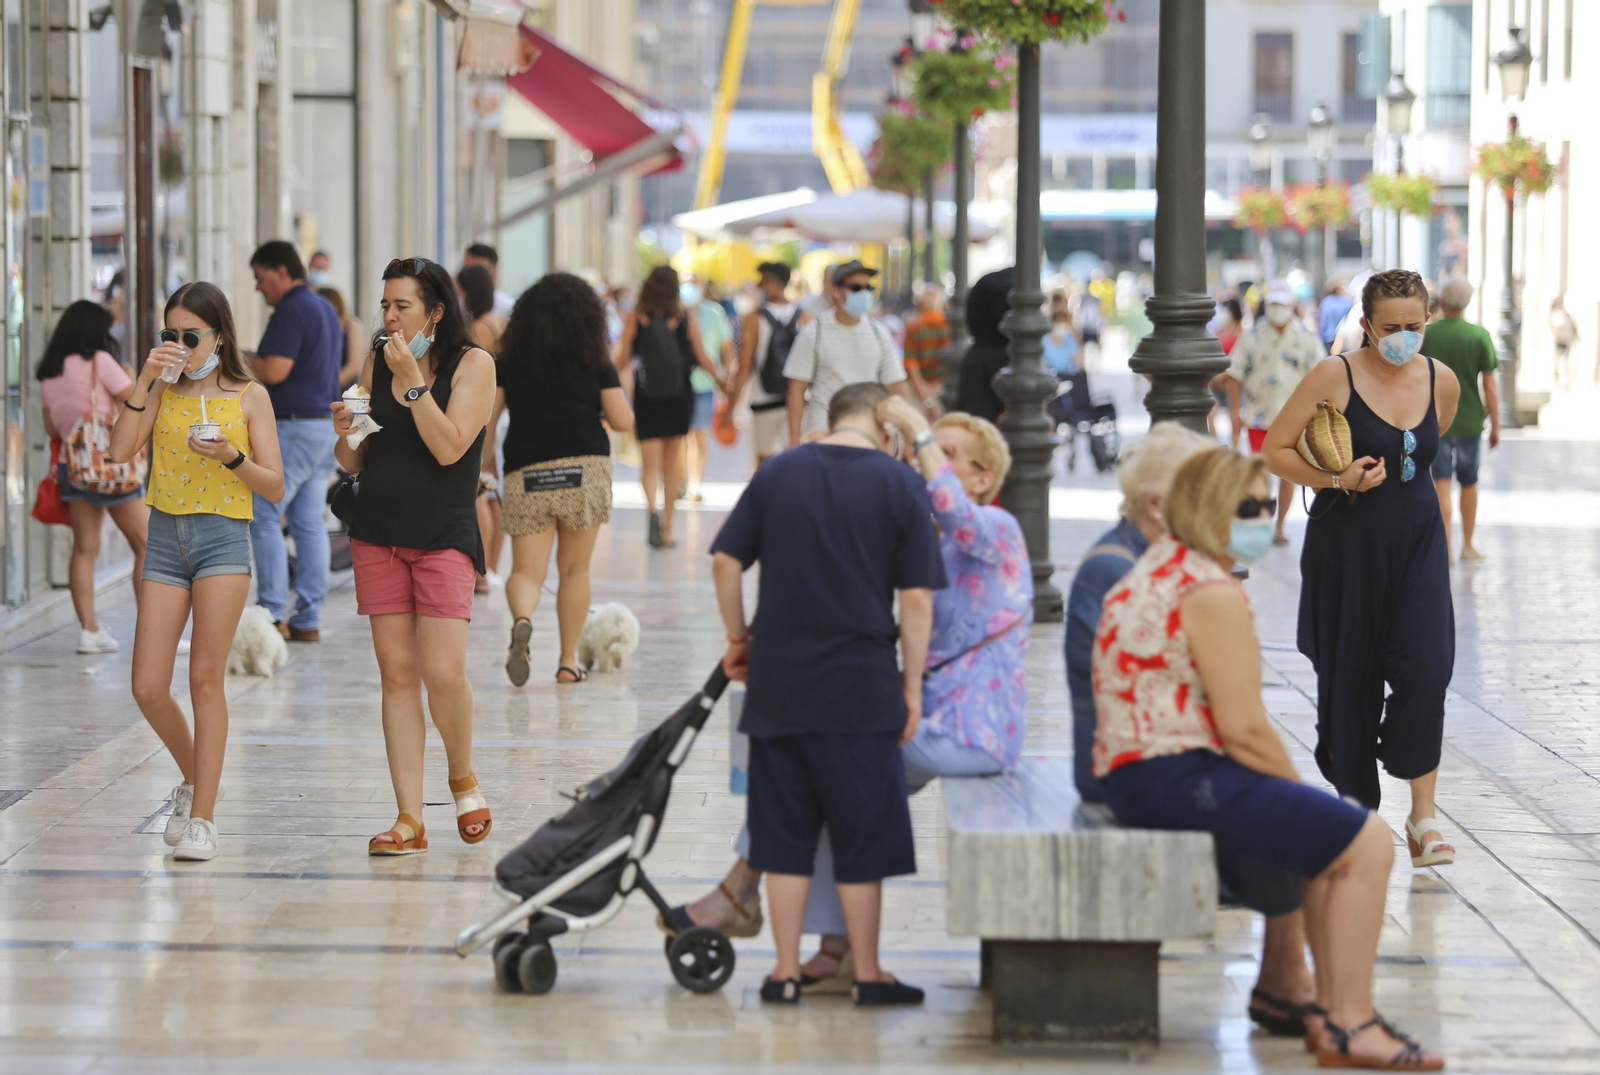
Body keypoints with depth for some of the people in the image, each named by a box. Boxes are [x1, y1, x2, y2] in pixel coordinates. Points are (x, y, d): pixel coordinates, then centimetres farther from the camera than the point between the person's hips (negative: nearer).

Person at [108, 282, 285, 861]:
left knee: (206, 676, -8)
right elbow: (120, 451, -6)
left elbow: (274, 488, 1)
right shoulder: (164, 392, 9)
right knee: (148, 688, -2)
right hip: (165, 537, 3)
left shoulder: (248, 397, 3)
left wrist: (232, 457, -17)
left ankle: (201, 819, -5)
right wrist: (144, 381, -10)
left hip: (223, 537, -3)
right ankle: (195, 779, 24)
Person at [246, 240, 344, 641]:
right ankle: (308, 618, 6)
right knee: (309, 522, 7)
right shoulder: (325, 309, 18)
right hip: (327, 424, 9)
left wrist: (239, 357, -4)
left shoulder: (292, 311, -12)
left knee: (264, 518, -5)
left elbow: (275, 370, -20)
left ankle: (273, 613, -8)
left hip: (294, 426, -9)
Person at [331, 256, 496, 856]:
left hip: (444, 536, -4)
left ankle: (463, 779, 15)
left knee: (443, 672, -14)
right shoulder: (376, 363, 9)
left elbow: (448, 447, -15)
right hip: (378, 535, 4)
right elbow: (353, 463, 13)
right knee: (397, 673, 0)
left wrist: (413, 380, -17)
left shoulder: (473, 364, -3)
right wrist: (345, 431, -9)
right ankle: (410, 821, 2)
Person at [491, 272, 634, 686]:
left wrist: (485, 455, 19)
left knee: (526, 571, 1)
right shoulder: (596, 363, 1)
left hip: (526, 475, 0)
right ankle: (568, 660, 17)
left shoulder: (509, 361, 4)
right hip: (585, 469, 0)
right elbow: (623, 421, -1)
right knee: (574, 570, 13)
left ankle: (522, 620, -31)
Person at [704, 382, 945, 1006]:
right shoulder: (899, 483, -4)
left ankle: (786, 972, 12)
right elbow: (917, 597, -6)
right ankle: (867, 975, 13)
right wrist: (912, 683, 2)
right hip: (862, 688, -3)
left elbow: (725, 562, 4)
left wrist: (737, 638, 16)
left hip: (778, 684, 3)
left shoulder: (778, 473, 5)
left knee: (783, 833, 10)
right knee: (862, 836, 7)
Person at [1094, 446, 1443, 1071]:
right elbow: (1242, 728, -19)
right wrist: (1299, 786, -2)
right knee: (1365, 843, -11)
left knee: (1315, 832, 28)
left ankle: (1289, 991, 31)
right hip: (1177, 778, -11)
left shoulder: (1160, 570, 17)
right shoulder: (1213, 592, -15)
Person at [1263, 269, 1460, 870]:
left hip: (1418, 545, 2)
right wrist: (1338, 479, -17)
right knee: (1350, 676, 4)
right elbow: (1275, 451, -6)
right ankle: (1353, 805, 23)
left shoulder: (1442, 382, 3)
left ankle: (1423, 817, -10)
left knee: (1425, 668, -14)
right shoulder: (1335, 377, -9)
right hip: (1347, 548, -2)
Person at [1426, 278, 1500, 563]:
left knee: (1441, 485, -1)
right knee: (1469, 481, 18)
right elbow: (1490, 385, -8)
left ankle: (1445, 549, -11)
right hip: (1469, 420, 1)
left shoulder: (1425, 335, -7)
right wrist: (1495, 426, 0)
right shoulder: (1480, 336, -8)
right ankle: (1467, 545, 26)